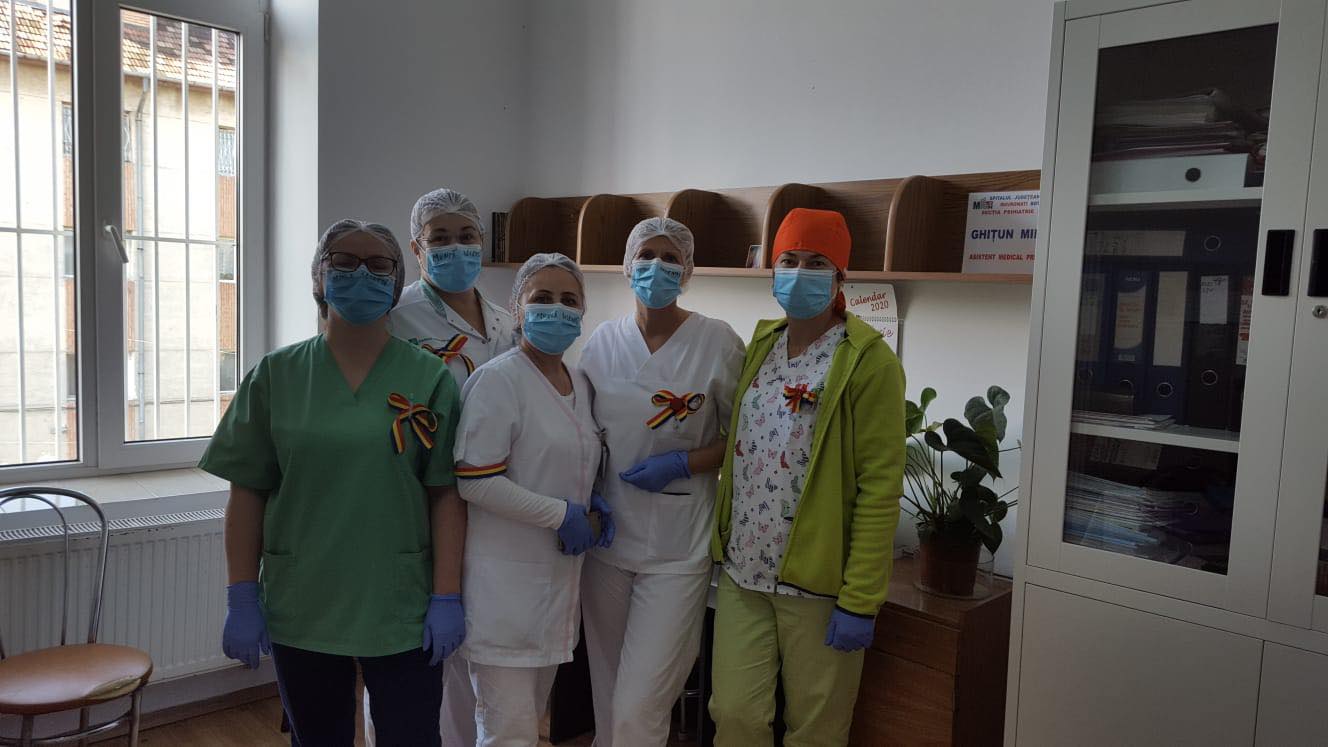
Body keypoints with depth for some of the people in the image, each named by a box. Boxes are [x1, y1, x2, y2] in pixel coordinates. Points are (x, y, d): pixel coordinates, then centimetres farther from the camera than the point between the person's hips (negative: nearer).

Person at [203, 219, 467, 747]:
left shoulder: (428, 378, -3)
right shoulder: (276, 375, 1)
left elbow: (446, 495, -5)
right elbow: (248, 493, 2)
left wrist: (447, 598, -8)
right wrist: (243, 600, -1)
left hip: (402, 613, -1)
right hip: (301, 613, 2)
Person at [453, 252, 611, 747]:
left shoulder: (580, 382, 10)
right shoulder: (497, 380, -13)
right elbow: (475, 481, -19)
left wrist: (593, 505, 3)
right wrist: (560, 514, -17)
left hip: (558, 575, 8)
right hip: (505, 580, -8)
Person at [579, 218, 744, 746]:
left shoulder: (718, 342, -7)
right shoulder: (603, 340, 3)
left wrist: (684, 463, -15)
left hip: (677, 547, -4)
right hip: (606, 537, 4)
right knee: (606, 696, 17)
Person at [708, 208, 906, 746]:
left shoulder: (868, 361, -11)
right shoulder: (760, 345, 8)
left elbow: (880, 488, -14)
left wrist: (860, 600, -16)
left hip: (817, 583, -5)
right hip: (743, 573, 5)